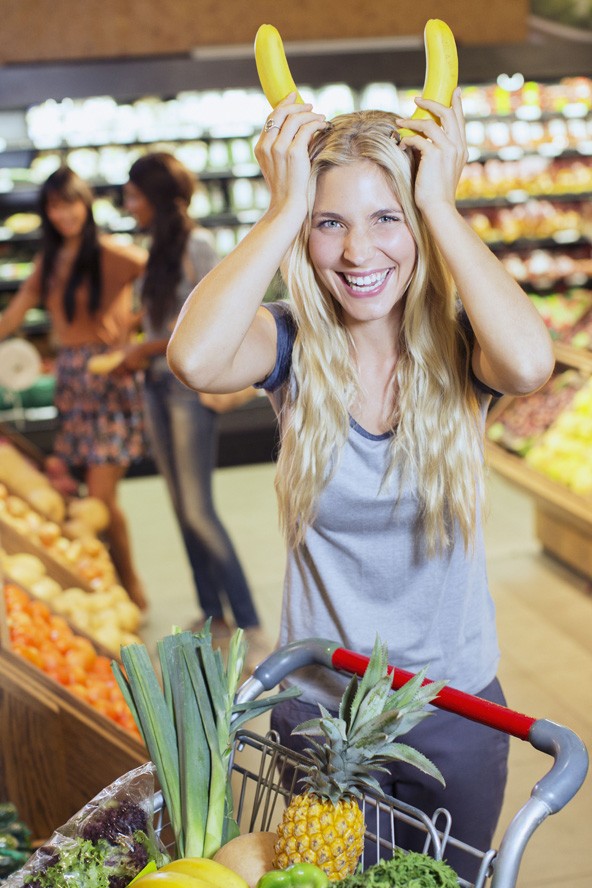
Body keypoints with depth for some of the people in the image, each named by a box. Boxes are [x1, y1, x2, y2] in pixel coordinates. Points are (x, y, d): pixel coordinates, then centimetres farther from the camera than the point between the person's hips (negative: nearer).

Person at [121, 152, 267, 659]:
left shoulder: (196, 246, -12)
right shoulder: (160, 249, 12)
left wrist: (150, 348, -12)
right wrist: (136, 356, 2)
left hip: (190, 385, -9)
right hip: (158, 386, 9)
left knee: (198, 510, -10)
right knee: (183, 508, 11)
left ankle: (252, 629, -6)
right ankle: (213, 617, 20)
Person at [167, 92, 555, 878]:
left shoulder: (458, 341, -13)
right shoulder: (294, 343, -12)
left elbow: (530, 364, -38)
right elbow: (195, 360, -35)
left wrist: (442, 203, -28)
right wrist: (286, 208, -27)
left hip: (454, 709, 0)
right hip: (318, 705, 0)